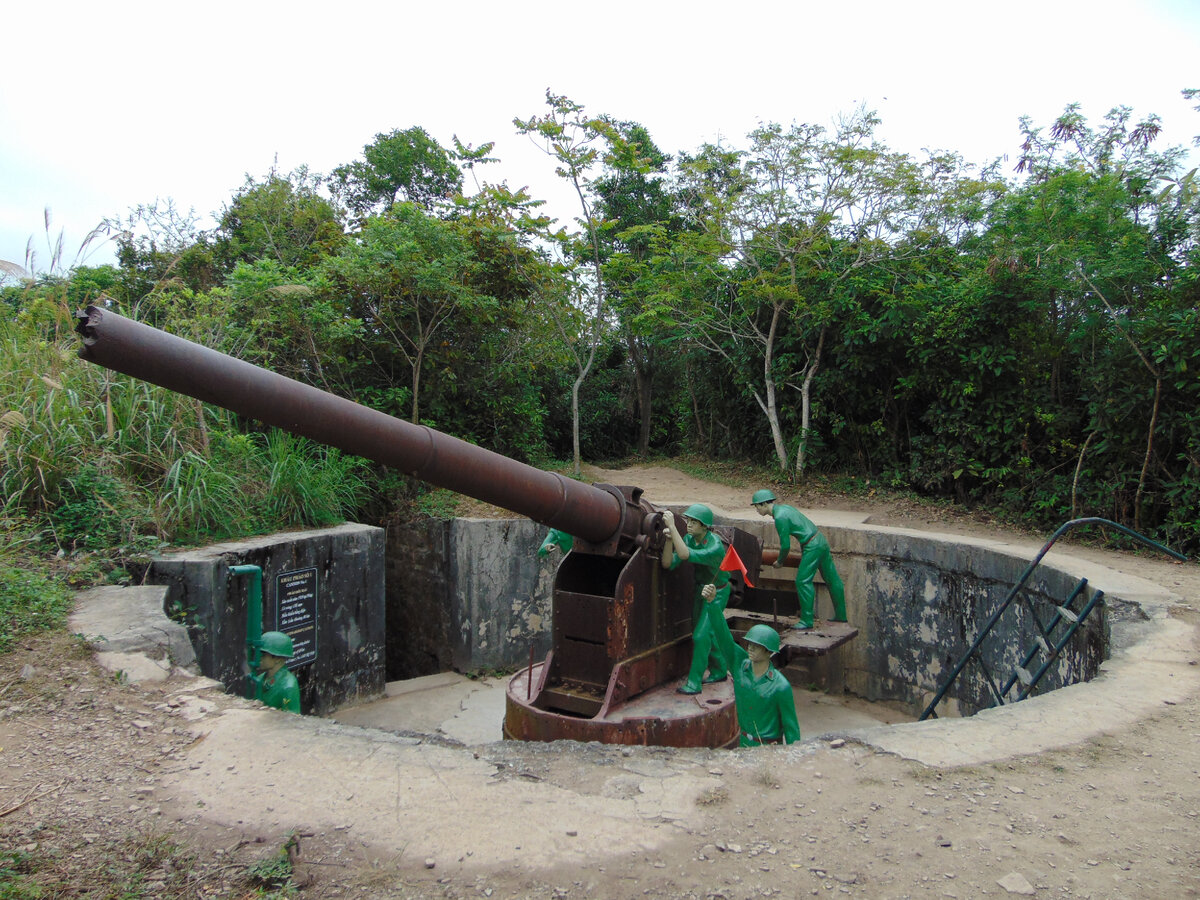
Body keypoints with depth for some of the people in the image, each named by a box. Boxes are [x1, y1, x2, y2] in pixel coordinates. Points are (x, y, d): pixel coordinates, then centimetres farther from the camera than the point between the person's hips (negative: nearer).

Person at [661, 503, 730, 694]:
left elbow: (685, 555, -48)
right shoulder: (688, 539, -11)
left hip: (716, 593, -8)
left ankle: (693, 683, -2)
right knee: (704, 633, 18)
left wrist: (672, 527, -48)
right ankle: (719, 671, 37)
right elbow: (668, 563, -18)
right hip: (700, 589, 8)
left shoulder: (715, 546, -33)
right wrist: (669, 539, -32)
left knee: (700, 635, -11)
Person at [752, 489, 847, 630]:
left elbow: (785, 545, -14)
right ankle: (841, 615, 27)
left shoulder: (780, 518, -18)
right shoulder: (783, 507, 11)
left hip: (812, 547, -10)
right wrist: (803, 552, 32)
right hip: (821, 540, 10)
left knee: (803, 581, -5)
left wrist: (779, 562, 5)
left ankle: (807, 621, -1)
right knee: (831, 579, 16)